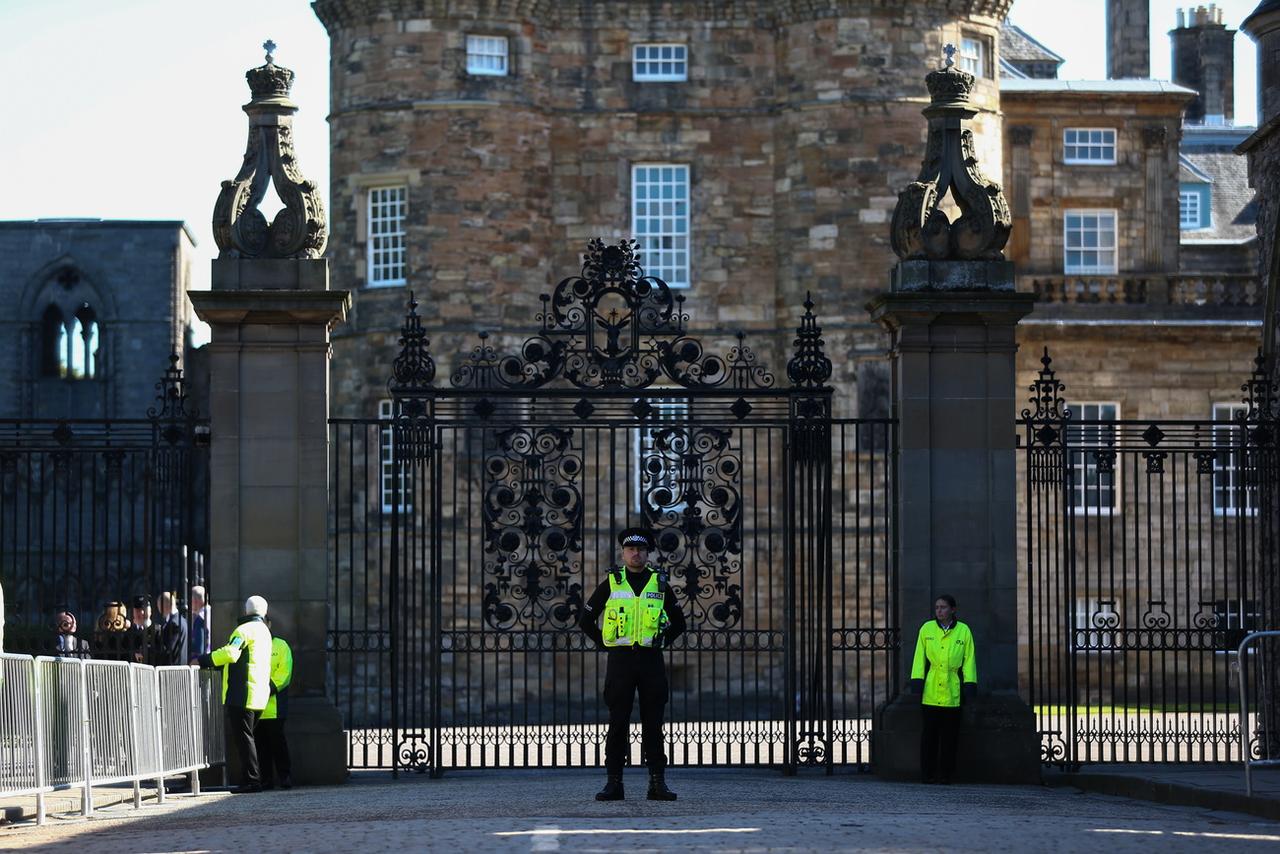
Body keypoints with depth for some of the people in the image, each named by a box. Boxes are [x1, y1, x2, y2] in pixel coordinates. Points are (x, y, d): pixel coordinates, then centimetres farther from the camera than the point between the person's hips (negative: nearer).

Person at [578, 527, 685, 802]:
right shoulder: (611, 583, 6)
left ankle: (658, 782, 4)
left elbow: (678, 622, 19)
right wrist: (604, 644, 4)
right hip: (620, 660, -1)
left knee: (653, 723, 1)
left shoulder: (659, 583, 8)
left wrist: (661, 643, 8)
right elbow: (586, 620, 12)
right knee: (618, 722, -1)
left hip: (651, 661, 1)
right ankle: (614, 782, 2)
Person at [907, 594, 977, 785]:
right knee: (929, 734, 1)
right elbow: (919, 658, 4)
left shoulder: (963, 631, 3)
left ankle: (945, 774, 10)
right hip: (930, 692, 0)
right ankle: (928, 774, 7)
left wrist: (970, 686, -3)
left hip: (952, 694, 0)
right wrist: (916, 683, -4)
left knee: (949, 736, 3)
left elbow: (969, 660, 4)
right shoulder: (926, 629, 4)